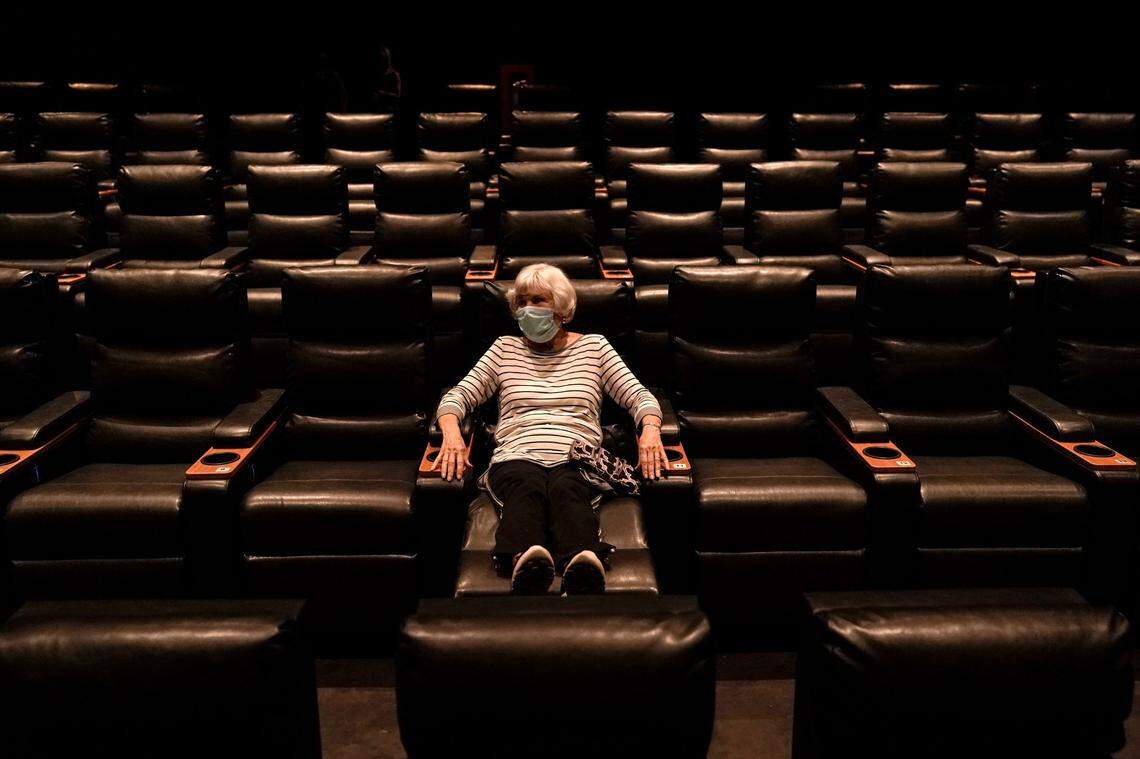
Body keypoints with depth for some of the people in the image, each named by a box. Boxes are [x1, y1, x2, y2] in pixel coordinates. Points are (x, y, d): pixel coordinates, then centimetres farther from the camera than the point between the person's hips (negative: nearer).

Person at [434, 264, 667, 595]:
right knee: (526, 487, -39)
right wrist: (451, 432, -8)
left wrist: (650, 430, -8)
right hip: (517, 456, 0)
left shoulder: (594, 345, 23)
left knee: (567, 489, -39)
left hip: (578, 459, 0)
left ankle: (583, 569, -70)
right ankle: (527, 564, -69)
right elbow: (458, 395, 16)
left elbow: (639, 396, 15)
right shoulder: (505, 348, 25)